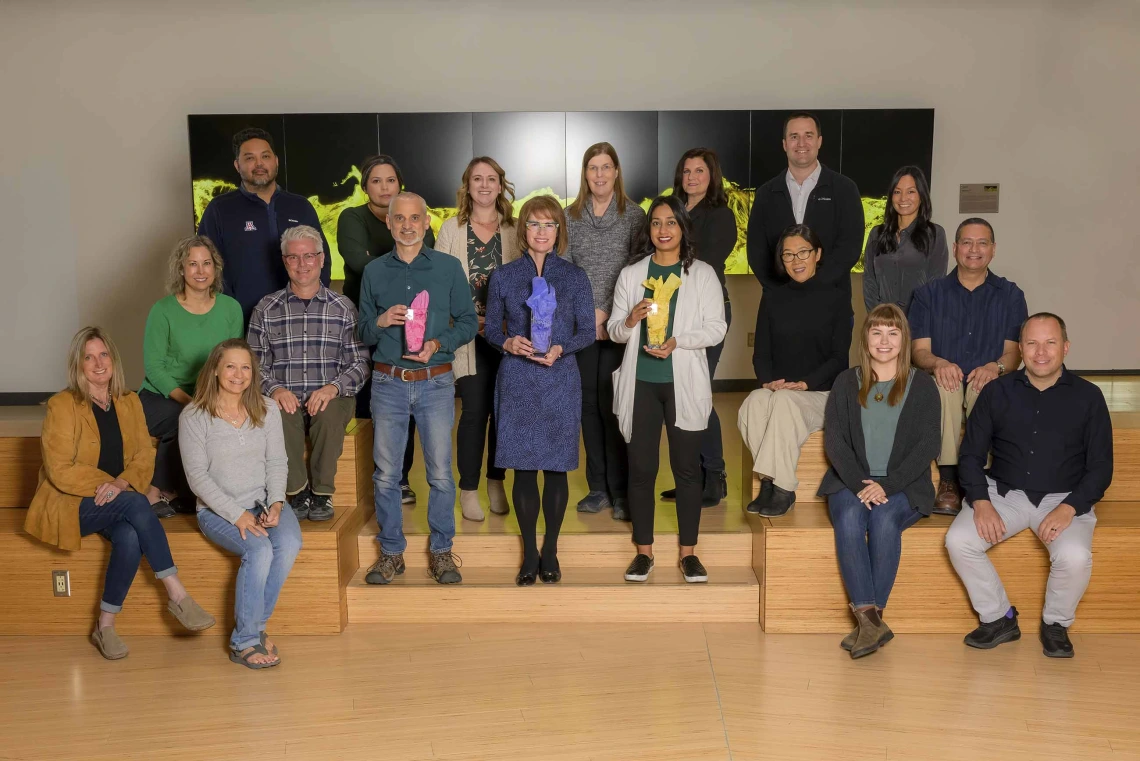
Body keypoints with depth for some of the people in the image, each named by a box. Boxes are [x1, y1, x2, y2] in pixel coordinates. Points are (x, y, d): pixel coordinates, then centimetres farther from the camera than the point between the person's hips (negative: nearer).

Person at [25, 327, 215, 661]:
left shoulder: (129, 402, 8)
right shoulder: (62, 405, -7)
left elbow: (144, 456, 3)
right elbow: (60, 471, -12)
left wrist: (122, 483, -16)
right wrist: (107, 484, -17)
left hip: (118, 502, 4)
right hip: (70, 505, -4)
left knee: (130, 539, -32)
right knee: (136, 503, -34)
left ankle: (105, 626, -17)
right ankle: (178, 596, -30)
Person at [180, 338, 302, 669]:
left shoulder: (267, 409, 7)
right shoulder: (194, 416, -5)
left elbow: (277, 462, 6)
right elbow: (197, 476, -9)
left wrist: (276, 503, -12)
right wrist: (237, 514, -18)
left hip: (264, 502, 4)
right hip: (218, 509, -3)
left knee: (290, 542, -28)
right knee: (259, 549, -31)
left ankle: (255, 624, -9)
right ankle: (244, 641, -15)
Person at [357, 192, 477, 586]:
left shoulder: (449, 267, 3)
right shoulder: (374, 272, 8)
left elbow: (468, 322, 3)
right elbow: (362, 333, 11)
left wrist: (437, 344, -13)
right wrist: (381, 322, -11)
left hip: (435, 382, -1)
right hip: (388, 383, 2)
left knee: (440, 472, 2)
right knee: (386, 473, 5)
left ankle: (441, 551, 15)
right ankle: (391, 552, 18)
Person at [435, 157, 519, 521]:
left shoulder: (513, 229, 8)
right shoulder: (452, 229, 5)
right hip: (468, 335, -2)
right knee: (475, 409, -6)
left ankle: (496, 483, 21)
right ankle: (468, 489, 8)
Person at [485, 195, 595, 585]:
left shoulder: (575, 277, 4)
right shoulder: (503, 276, 6)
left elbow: (588, 330, 3)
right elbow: (491, 329, 8)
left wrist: (561, 349, -15)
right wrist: (508, 343, -14)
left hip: (560, 380, 0)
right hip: (517, 381, 0)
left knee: (556, 468, 4)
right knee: (523, 468, 2)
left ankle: (550, 552, 19)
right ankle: (529, 554, 16)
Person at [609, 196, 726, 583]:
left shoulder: (703, 274, 3)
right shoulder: (631, 274, 7)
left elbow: (717, 328, -3)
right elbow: (613, 330, 7)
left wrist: (678, 342, -18)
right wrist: (630, 321, -16)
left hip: (684, 383, -1)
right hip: (640, 382, 1)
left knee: (687, 467, 4)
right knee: (641, 467, 4)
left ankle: (688, 552, 15)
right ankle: (644, 550, 15)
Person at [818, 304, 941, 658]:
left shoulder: (922, 385, 8)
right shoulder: (846, 383, 12)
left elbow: (928, 445, -1)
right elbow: (834, 440, 3)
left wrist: (887, 486, -15)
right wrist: (859, 484, -14)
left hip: (903, 487, -1)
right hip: (851, 482, 1)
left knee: (884, 519, -33)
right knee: (849, 519, -32)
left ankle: (867, 620, -30)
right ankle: (871, 621, -36)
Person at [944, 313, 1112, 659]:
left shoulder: (1088, 396, 1)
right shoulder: (997, 392, 4)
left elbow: (1100, 466, 0)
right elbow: (971, 454, 4)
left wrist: (1069, 507, -17)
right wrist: (981, 502, -13)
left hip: (1064, 498, -1)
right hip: (1003, 493, 2)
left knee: (1074, 557, -31)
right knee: (958, 541, -23)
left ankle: (1056, 624, 1)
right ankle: (999, 619, -1)